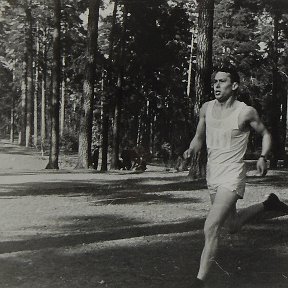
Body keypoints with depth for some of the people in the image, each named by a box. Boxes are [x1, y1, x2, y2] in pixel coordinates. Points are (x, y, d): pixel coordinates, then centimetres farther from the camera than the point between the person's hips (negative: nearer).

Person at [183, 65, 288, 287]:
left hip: (232, 176, -7)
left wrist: (263, 157, -14)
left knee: (211, 228, -18)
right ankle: (268, 204, 47)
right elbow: (199, 137, 14)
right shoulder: (207, 108, 2)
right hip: (212, 175, 7)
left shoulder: (246, 112, -13)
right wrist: (192, 149, -8)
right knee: (233, 226, 24)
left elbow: (265, 134, 3)